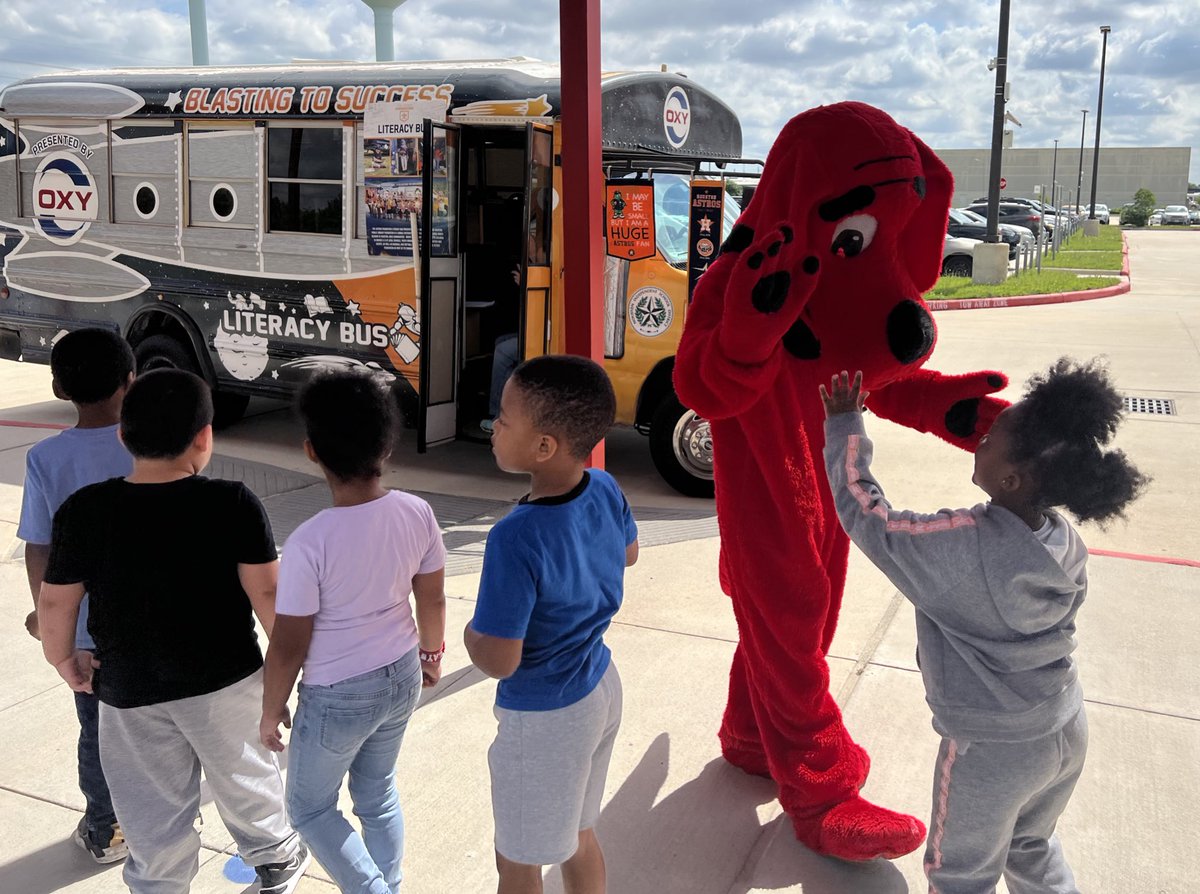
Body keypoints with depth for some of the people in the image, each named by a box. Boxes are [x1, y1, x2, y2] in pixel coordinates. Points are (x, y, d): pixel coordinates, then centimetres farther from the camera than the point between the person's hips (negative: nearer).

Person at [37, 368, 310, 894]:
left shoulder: (83, 511, -14)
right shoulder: (234, 504, -18)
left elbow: (54, 604, -7)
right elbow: (266, 593, -15)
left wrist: (64, 662, 11)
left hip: (129, 693, 0)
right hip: (226, 682, 0)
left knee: (155, 813, 17)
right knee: (244, 781, 25)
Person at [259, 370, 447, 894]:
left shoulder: (310, 542, -28)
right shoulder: (417, 514, -14)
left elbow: (288, 646, -18)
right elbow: (433, 600, 0)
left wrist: (271, 711, -1)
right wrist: (430, 652, 20)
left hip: (338, 697, -5)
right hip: (401, 678, 5)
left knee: (309, 809, 20)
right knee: (379, 795, 26)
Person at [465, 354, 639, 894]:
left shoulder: (516, 540, -34)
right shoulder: (606, 490, -12)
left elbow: (498, 662, -27)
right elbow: (628, 555, 10)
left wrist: (469, 632, -7)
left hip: (543, 719, -7)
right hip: (602, 688, 7)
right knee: (578, 835, 27)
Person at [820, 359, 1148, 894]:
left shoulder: (960, 545, -29)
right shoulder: (1066, 543, -9)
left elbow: (864, 513, -19)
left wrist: (844, 427, -8)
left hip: (992, 749, -6)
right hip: (1068, 733, 6)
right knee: (1032, 848, 31)